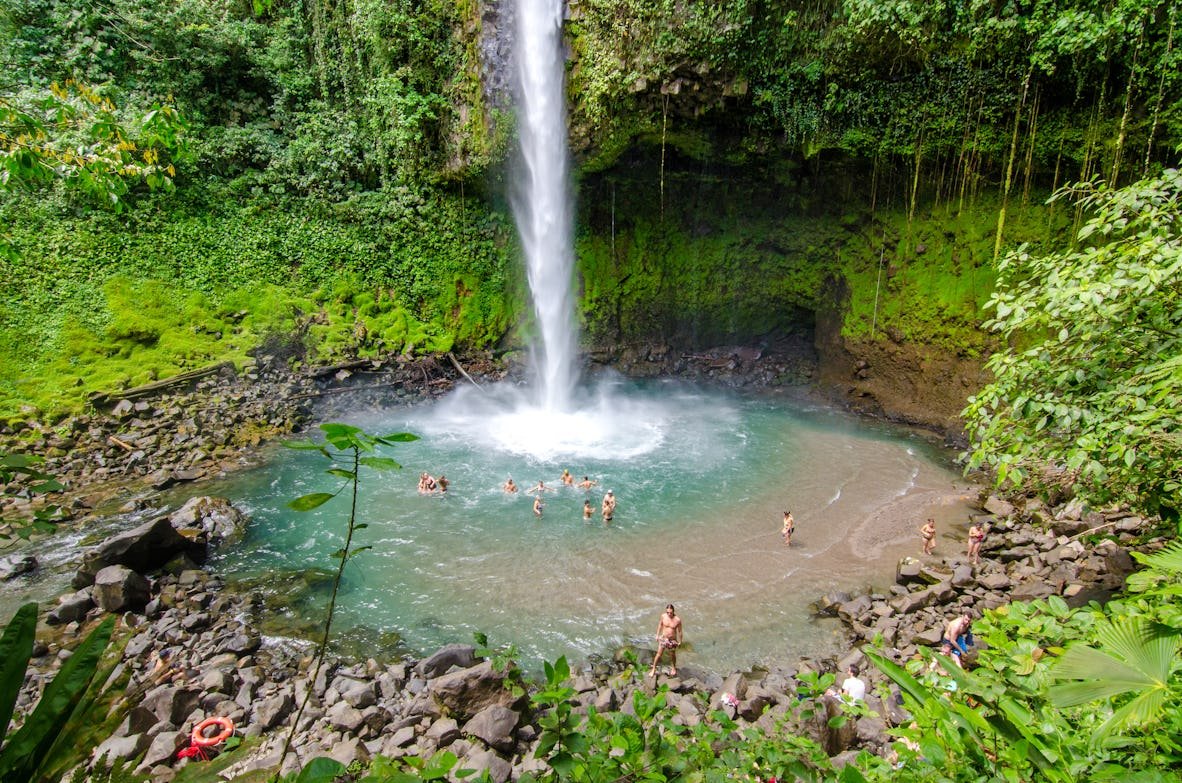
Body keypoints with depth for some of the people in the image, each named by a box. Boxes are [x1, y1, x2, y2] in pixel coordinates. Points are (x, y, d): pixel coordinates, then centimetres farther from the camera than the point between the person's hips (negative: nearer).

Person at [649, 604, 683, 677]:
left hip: (673, 640, -1)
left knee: (672, 655, 19)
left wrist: (680, 641, -2)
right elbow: (660, 625, 3)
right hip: (663, 638, 1)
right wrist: (657, 635, 7)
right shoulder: (663, 616, -16)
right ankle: (653, 669, 22)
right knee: (659, 654, 6)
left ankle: (674, 668, 46)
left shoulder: (677, 620, -23)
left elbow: (680, 631, -10)